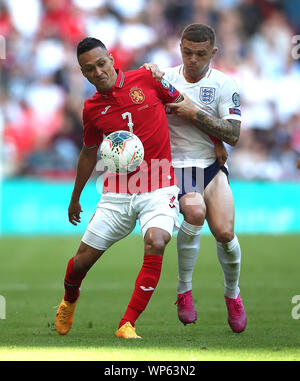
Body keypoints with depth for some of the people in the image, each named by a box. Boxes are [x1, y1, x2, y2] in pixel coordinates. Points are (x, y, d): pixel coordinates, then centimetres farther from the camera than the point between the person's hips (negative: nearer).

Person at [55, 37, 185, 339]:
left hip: (158, 189, -2)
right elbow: (89, 153, 21)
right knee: (83, 260, 3)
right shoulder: (92, 109, 4)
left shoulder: (147, 78, -3)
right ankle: (69, 300, 40)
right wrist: (75, 198, 28)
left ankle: (127, 324, -22)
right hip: (118, 193, 2)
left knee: (155, 243, -29)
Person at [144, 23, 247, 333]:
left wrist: (194, 113, -15)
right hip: (174, 165, -1)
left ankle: (232, 295, 12)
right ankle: (183, 290, -14)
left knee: (224, 232, -18)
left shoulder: (224, 84, 0)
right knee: (195, 211, -32)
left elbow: (232, 135, -7)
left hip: (212, 167, 1)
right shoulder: (166, 78, 4)